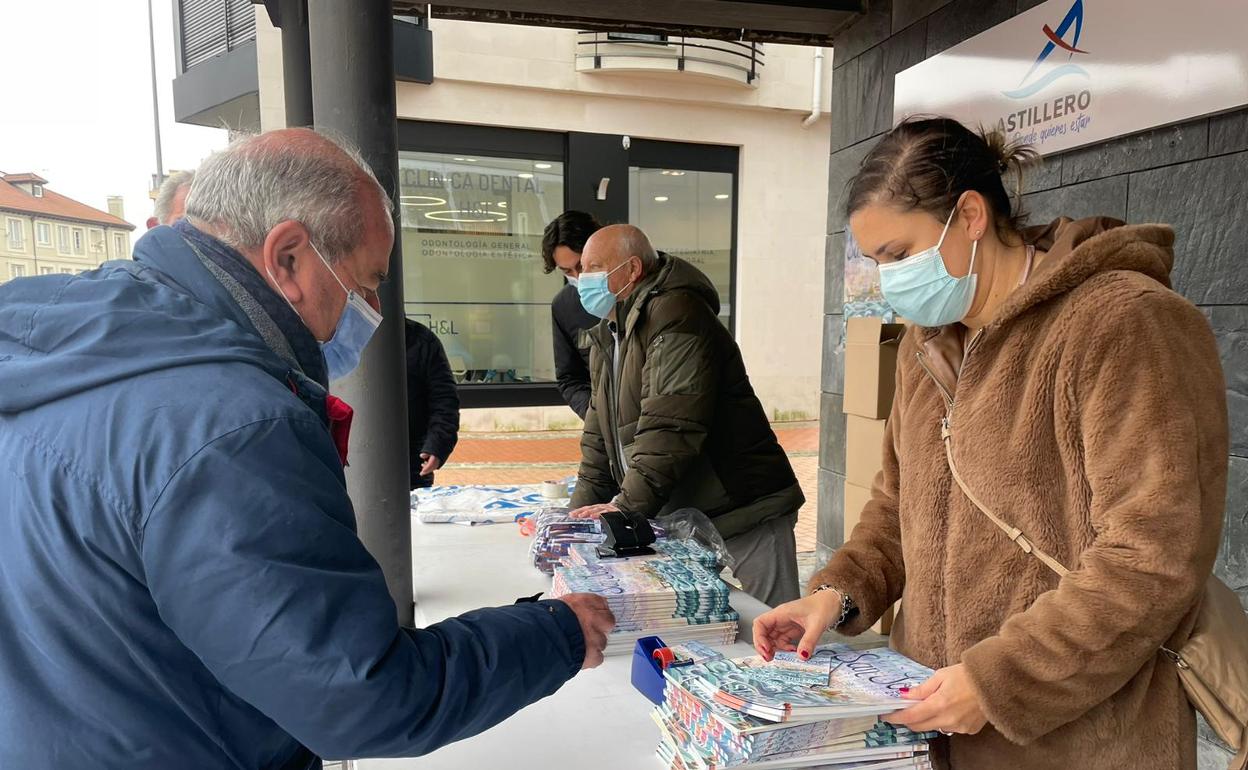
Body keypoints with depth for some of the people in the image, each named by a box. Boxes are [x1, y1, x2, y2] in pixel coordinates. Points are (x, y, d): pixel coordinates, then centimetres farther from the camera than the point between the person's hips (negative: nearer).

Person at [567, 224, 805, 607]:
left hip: (742, 521, -8)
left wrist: (627, 506, -25)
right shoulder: (607, 337, 15)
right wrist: (583, 510, 7)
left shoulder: (675, 315, -16)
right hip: (676, 524, 9)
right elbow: (601, 437, 15)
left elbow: (671, 427, -25)